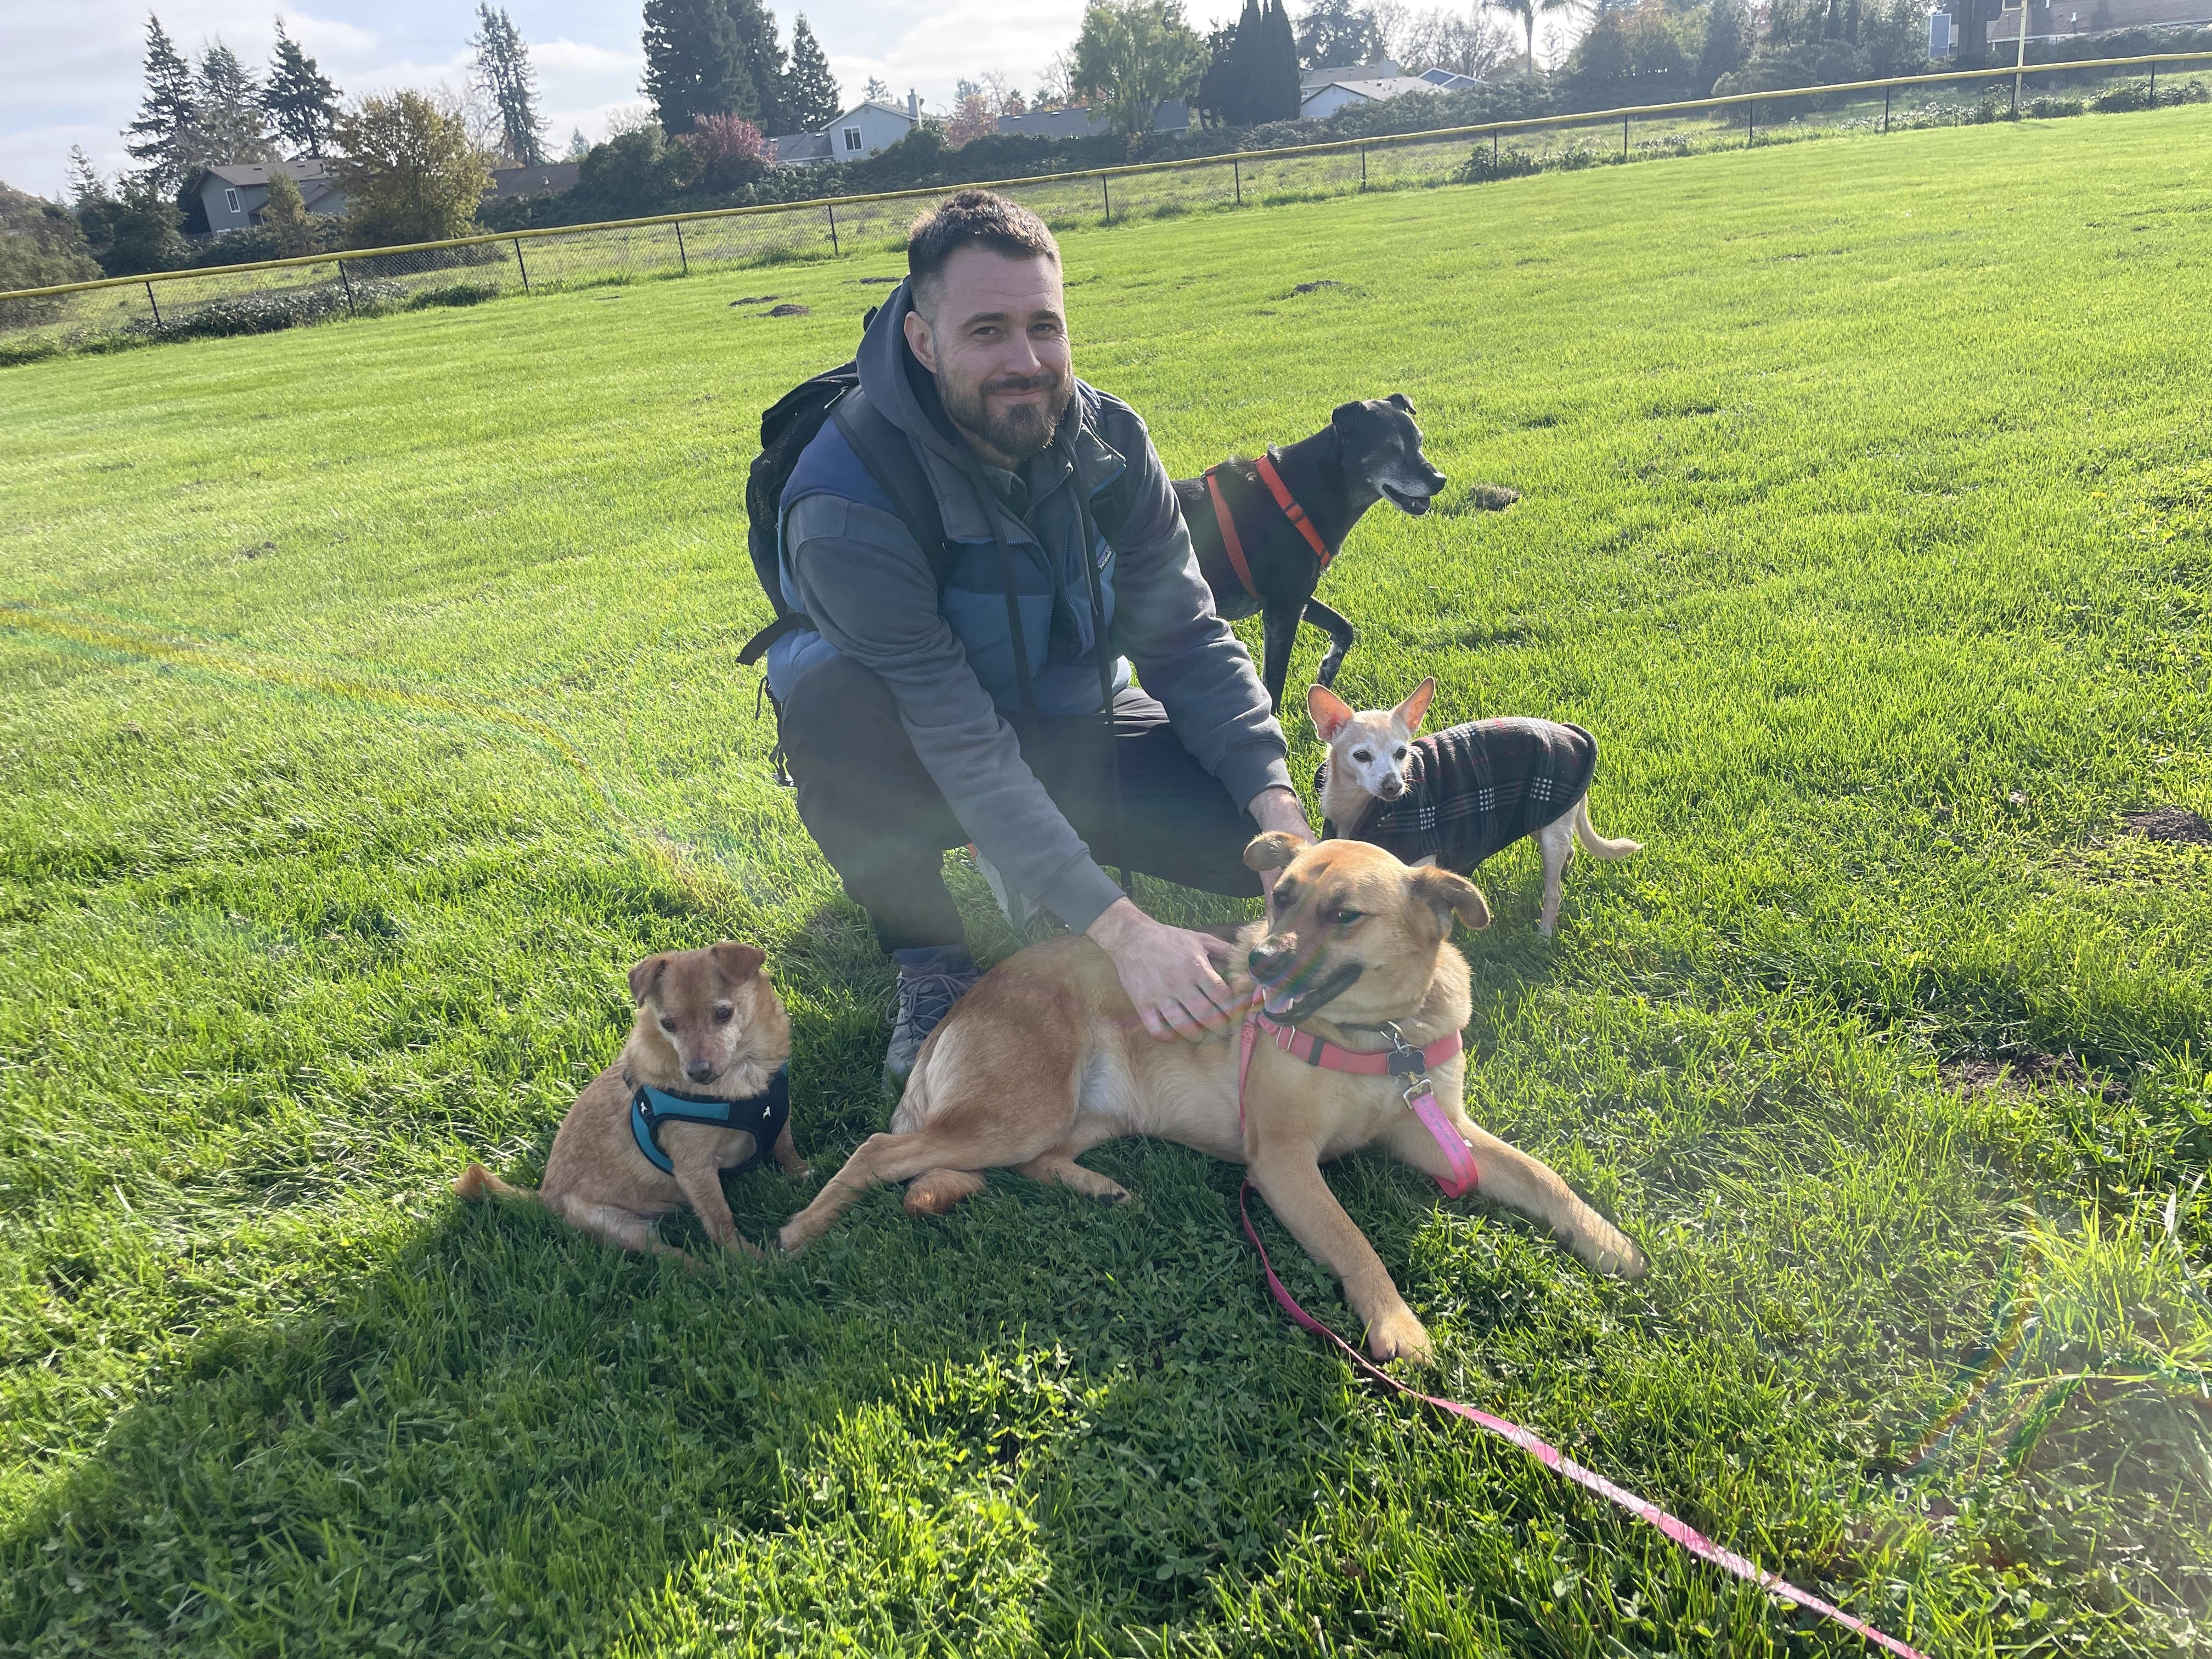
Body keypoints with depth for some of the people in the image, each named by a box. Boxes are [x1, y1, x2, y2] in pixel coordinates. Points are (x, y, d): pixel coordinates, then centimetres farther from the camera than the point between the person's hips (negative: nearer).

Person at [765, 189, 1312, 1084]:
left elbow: (1189, 640, -11)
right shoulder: (847, 506, -30)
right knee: (831, 699, -37)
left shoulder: (1108, 439, -13)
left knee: (1263, 835, -18)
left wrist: (1279, 806, -27)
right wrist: (1121, 929, -42)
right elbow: (964, 747, -35)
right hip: (928, 773, -3)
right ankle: (928, 959, -11)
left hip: (1079, 736, 4)